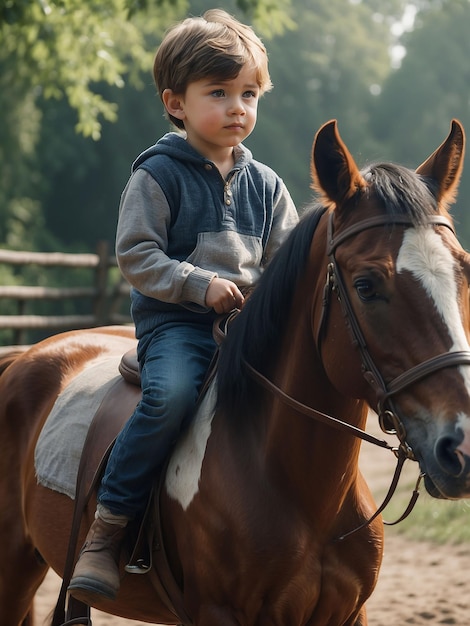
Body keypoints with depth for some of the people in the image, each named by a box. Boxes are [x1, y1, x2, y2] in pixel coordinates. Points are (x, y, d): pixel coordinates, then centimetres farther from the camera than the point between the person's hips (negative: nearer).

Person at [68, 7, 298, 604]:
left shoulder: (264, 184, 14)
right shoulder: (159, 174, -1)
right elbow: (135, 253, -6)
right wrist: (201, 285, -16)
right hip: (173, 319, -5)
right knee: (172, 393, -33)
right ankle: (107, 526, -24)